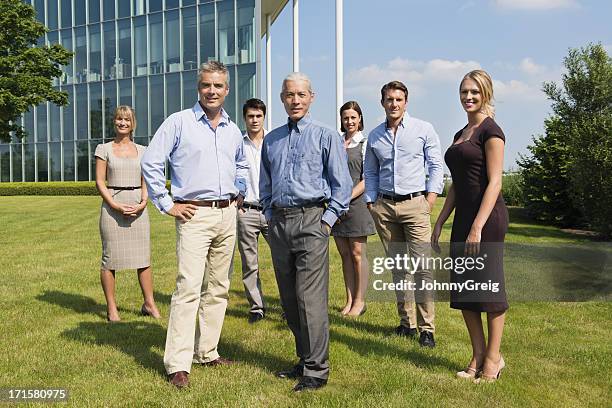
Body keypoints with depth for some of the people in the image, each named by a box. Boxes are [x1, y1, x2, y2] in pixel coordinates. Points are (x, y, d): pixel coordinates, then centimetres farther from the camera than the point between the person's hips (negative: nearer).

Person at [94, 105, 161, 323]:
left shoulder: (141, 151, 12)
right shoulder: (104, 149, 5)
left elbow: (146, 181, 11)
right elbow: (99, 181, 0)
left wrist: (143, 203, -7)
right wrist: (115, 205, -12)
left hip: (137, 205, 3)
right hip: (112, 204, -2)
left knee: (143, 256, 3)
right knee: (110, 257, -1)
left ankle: (149, 303, 13)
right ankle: (111, 308, 8)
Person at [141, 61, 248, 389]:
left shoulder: (233, 130, 14)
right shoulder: (179, 122, -3)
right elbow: (151, 163, -6)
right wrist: (167, 204, -8)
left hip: (227, 215, 6)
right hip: (195, 215, -6)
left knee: (218, 288, 10)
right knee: (189, 287, -12)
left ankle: (207, 351, 22)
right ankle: (178, 364, -7)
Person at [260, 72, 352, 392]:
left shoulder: (326, 136, 1)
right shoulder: (271, 140, 16)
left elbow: (342, 184, -1)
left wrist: (328, 220, -8)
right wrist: (269, 216, 13)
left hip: (310, 221, -6)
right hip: (279, 222, 6)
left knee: (310, 298, -10)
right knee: (289, 299, 10)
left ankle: (316, 370, -1)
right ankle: (304, 359, 23)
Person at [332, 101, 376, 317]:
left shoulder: (365, 144, -1)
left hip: (356, 202, -5)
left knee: (358, 254, 0)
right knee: (344, 254, 9)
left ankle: (360, 301, 9)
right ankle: (349, 300, 16)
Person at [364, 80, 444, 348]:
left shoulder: (423, 129, 2)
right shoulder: (374, 136, 12)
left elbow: (436, 167, 1)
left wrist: (429, 200, -8)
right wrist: (371, 202, 7)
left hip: (414, 205, -4)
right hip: (384, 207, 4)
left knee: (422, 268, -9)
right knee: (397, 266, 9)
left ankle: (426, 328, -3)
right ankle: (406, 322, 18)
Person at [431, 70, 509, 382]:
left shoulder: (490, 130, -7)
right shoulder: (460, 135, 17)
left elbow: (494, 182, -14)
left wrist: (478, 227, -21)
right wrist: (439, 223, 16)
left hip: (487, 218, -8)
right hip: (463, 216, 8)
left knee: (488, 285, 1)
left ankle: (493, 358, 14)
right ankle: (478, 356, 21)